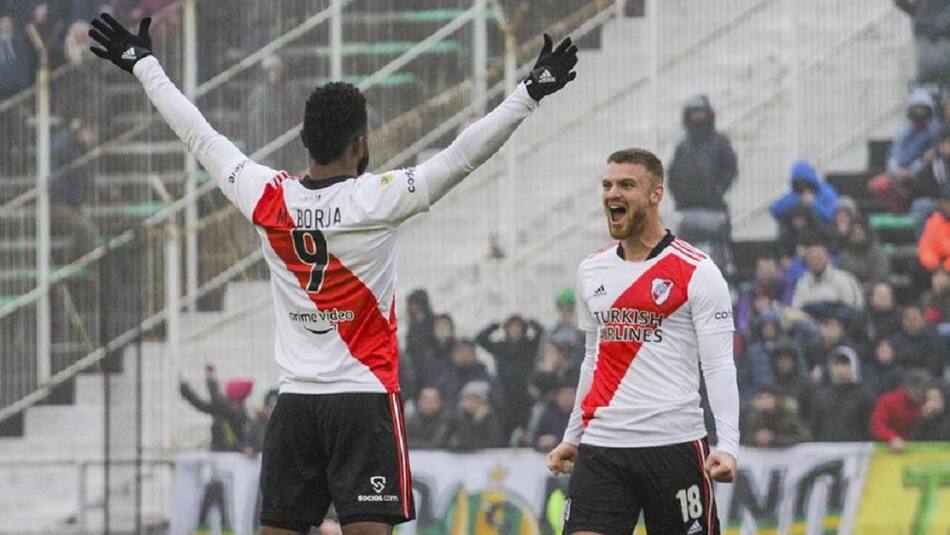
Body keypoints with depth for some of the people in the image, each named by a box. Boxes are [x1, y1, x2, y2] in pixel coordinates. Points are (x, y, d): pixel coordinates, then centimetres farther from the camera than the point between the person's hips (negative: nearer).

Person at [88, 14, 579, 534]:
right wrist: (530, 93, -15)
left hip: (295, 399, 4)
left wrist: (143, 65, 22)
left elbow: (199, 136, 10)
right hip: (365, 397, -4)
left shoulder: (267, 198, -1)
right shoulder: (377, 200, -12)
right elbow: (463, 155, -17)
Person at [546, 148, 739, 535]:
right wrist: (571, 437, 24)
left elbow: (719, 366, -8)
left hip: (674, 442, -4)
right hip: (601, 448, 4)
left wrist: (728, 445, -19)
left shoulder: (697, 272, -4)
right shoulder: (591, 271, 14)